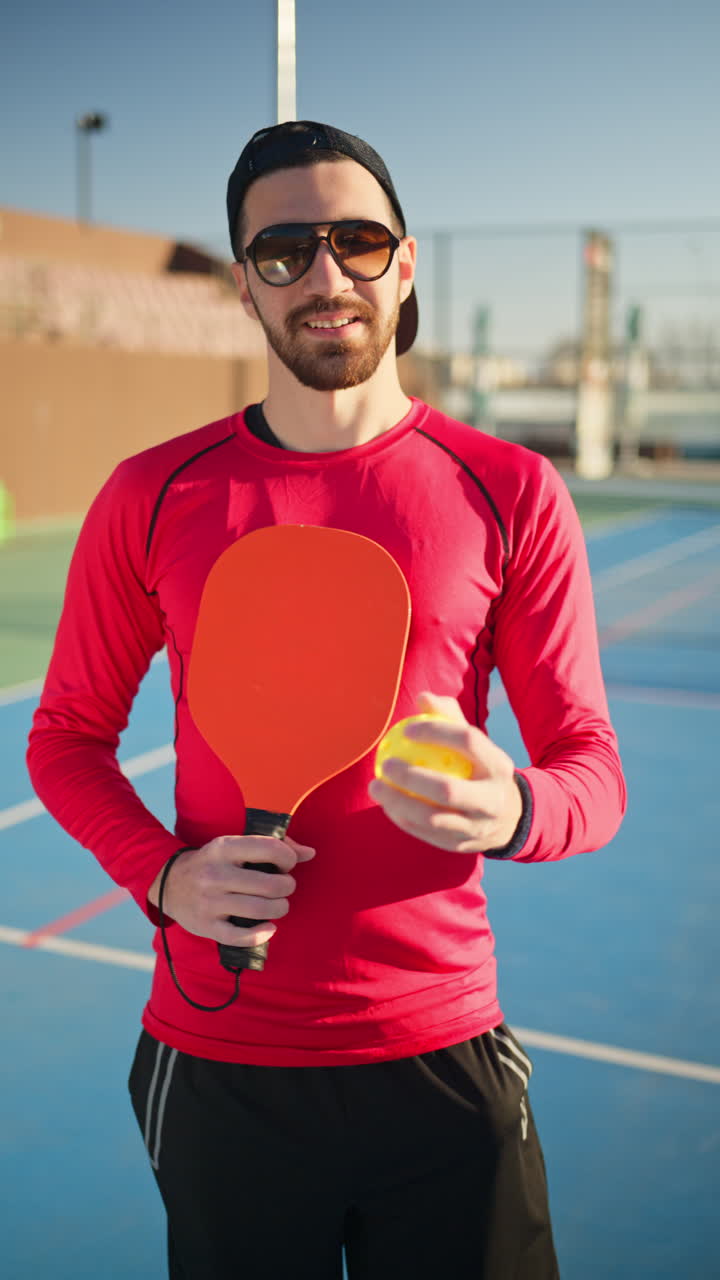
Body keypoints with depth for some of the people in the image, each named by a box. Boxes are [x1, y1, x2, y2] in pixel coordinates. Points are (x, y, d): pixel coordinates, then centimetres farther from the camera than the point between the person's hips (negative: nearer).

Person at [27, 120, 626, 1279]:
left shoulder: (513, 495, -4)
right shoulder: (153, 498, -1)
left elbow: (593, 770, -2)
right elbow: (68, 735, 8)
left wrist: (511, 811, -26)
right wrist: (162, 874, -11)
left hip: (441, 1058, 0)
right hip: (215, 1068, 1)